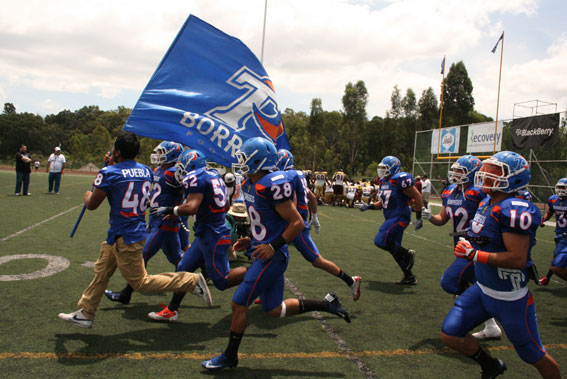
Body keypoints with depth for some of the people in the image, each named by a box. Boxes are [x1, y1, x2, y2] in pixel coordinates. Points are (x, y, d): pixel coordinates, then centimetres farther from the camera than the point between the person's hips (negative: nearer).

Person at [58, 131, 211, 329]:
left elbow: (92, 205, -7)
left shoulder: (109, 173, -18)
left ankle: (192, 281, 0)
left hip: (125, 238, -9)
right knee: (101, 272, 20)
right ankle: (85, 313, 32)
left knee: (141, 283, 1)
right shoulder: (146, 171, 4)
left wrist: (87, 196, 17)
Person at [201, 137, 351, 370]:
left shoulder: (273, 185, -21)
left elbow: (297, 223, -18)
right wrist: (251, 241, 13)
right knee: (274, 310, 17)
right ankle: (327, 304, 27)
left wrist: (273, 246, -24)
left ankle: (230, 356, 18)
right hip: (263, 253, 10)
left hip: (272, 257, -10)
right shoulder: (250, 185, 9)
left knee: (239, 304, -1)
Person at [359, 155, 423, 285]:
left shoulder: (400, 179, -16)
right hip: (391, 218, 9)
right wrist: (368, 206, 9)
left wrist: (418, 217, -14)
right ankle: (410, 278, 22)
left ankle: (407, 254, 2)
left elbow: (417, 196, -14)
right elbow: (382, 203, 21)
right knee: (394, 248, 12)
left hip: (399, 218, -9)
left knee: (380, 241, -17)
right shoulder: (384, 182, 12)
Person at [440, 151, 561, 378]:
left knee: (534, 356, 11)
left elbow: (517, 259, -29)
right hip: (482, 289, 8)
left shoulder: (515, 210, -25)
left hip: (510, 298, -8)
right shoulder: (486, 204, 4)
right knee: (450, 335, 7)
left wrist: (474, 254, -25)